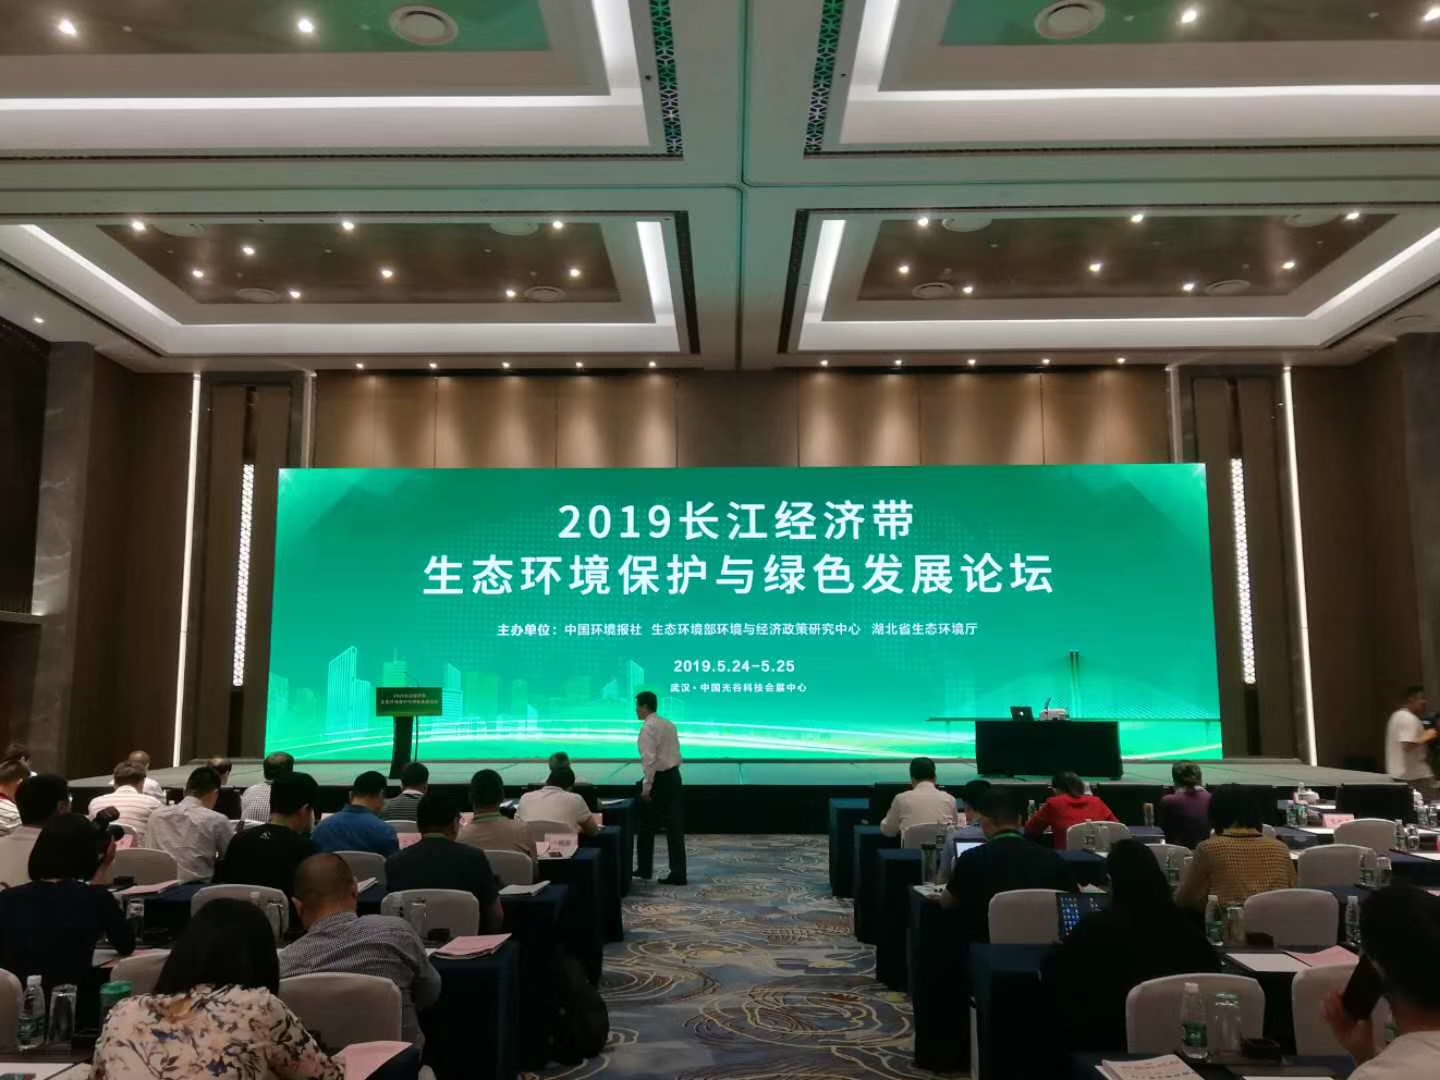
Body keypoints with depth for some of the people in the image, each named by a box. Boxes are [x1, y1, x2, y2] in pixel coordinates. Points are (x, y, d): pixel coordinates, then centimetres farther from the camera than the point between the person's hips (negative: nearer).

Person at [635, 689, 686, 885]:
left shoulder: (648, 727, -13)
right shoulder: (669, 724, 13)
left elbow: (649, 759, -21)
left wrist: (647, 786, -20)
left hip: (658, 779, -8)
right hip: (674, 776, 8)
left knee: (647, 827, 9)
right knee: (675, 826, 5)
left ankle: (644, 869, 21)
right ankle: (678, 873, 4)